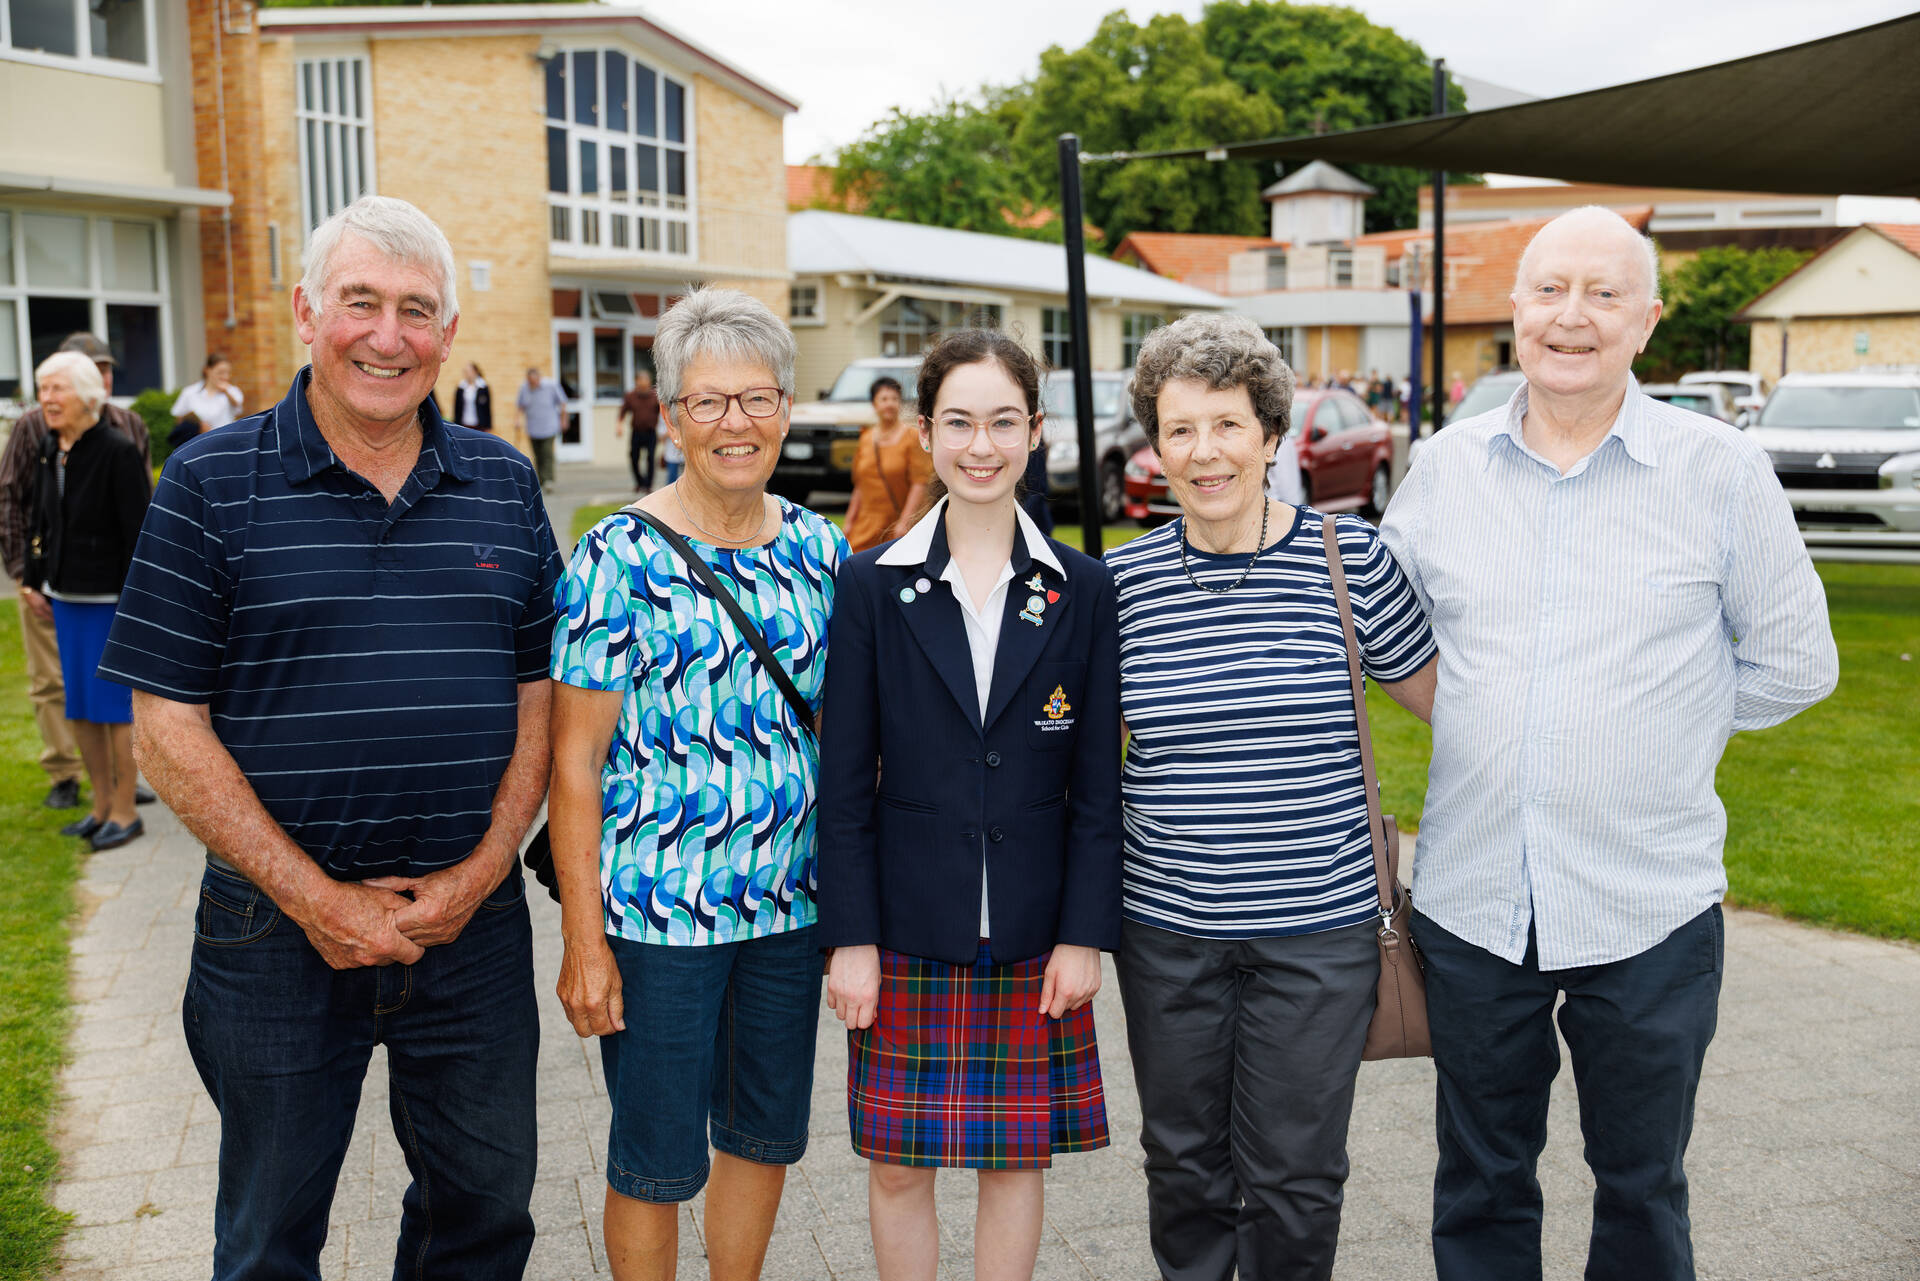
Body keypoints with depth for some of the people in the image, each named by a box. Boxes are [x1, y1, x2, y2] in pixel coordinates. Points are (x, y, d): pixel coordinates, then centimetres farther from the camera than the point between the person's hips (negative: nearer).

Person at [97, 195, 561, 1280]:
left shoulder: (505, 486, 3)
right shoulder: (213, 484, -5)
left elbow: (540, 697, 5)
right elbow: (169, 726, -7)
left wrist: (477, 876, -7)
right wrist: (315, 898, -12)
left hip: (475, 920, 3)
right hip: (280, 933, -2)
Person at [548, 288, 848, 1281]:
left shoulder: (818, 547, 3)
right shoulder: (619, 556, -11)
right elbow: (574, 761, -10)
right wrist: (583, 939, -12)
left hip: (792, 900, 5)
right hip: (656, 908, -5)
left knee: (768, 1134, 19)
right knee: (657, 1158, 9)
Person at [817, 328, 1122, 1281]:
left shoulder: (1082, 591, 0)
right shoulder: (872, 585, -2)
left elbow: (1097, 782, 2)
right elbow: (845, 780, -2)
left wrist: (1084, 933, -3)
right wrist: (850, 936, -6)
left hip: (1034, 938, 1)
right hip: (908, 933, 0)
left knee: (1017, 1156, 13)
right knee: (899, 1164, 10)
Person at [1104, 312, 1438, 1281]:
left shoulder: (1349, 556, -5)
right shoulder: (1121, 579, 0)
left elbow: (1439, 693, 8)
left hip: (1318, 929, -1)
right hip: (1166, 928, 2)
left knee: (1293, 1178, 9)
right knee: (1185, 1166, 17)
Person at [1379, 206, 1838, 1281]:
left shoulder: (1723, 472, -4)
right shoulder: (1444, 466, 3)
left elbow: (1794, 664, 3)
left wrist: (1657, 726, 1)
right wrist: (1490, 723, 6)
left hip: (1650, 908, -2)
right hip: (1471, 898, 2)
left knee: (1642, 1189, 17)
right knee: (1480, 1187, 17)